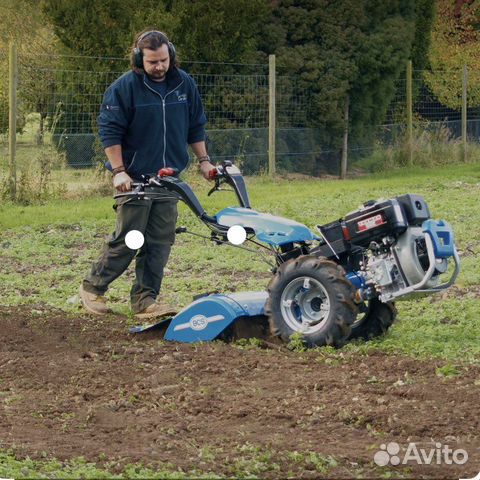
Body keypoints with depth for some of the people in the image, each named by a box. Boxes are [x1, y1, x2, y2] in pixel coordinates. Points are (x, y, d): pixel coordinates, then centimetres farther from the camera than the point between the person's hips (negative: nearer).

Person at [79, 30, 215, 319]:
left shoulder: (184, 84, 6)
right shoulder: (125, 87, -9)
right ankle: (93, 288, 12)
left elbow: (196, 126, 17)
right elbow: (110, 131, -9)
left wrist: (203, 160, 12)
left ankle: (145, 299, 8)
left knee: (161, 240, 3)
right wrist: (119, 172, -15)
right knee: (128, 239, -4)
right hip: (135, 177, -5)